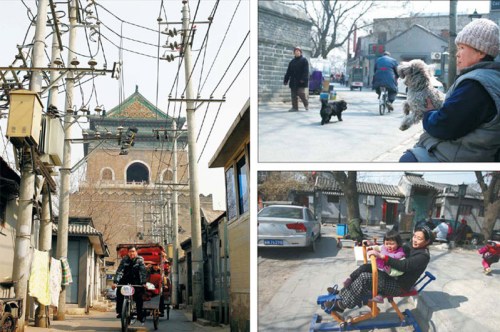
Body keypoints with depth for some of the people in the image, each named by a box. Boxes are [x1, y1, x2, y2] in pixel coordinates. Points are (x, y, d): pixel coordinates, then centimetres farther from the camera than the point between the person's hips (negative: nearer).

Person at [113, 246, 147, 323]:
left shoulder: (140, 259, -13)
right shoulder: (125, 259, -10)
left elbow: (143, 272, -21)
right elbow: (119, 271, -18)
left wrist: (143, 283, -34)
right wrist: (115, 282, -31)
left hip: (136, 279, -1)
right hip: (125, 278, 1)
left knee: (138, 296, -16)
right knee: (119, 291, -20)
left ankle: (140, 315, -7)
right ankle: (119, 311, -9)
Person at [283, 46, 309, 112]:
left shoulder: (304, 60, 0)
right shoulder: (292, 61, 15)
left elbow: (306, 71, -9)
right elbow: (288, 72, 16)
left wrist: (303, 79, -20)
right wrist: (286, 80, 10)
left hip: (301, 82, -5)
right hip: (293, 81, 6)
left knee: (301, 93, -11)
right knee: (294, 95, 2)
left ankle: (306, 104, 11)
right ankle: (294, 107, 6)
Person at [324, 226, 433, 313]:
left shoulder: (423, 256, -21)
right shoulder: (411, 246, 7)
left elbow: (403, 265, -33)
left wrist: (381, 256, -38)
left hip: (399, 286, -9)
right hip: (392, 276, 9)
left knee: (364, 278, -22)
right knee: (363, 268, -3)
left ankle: (341, 305, -13)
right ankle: (342, 294, -1)